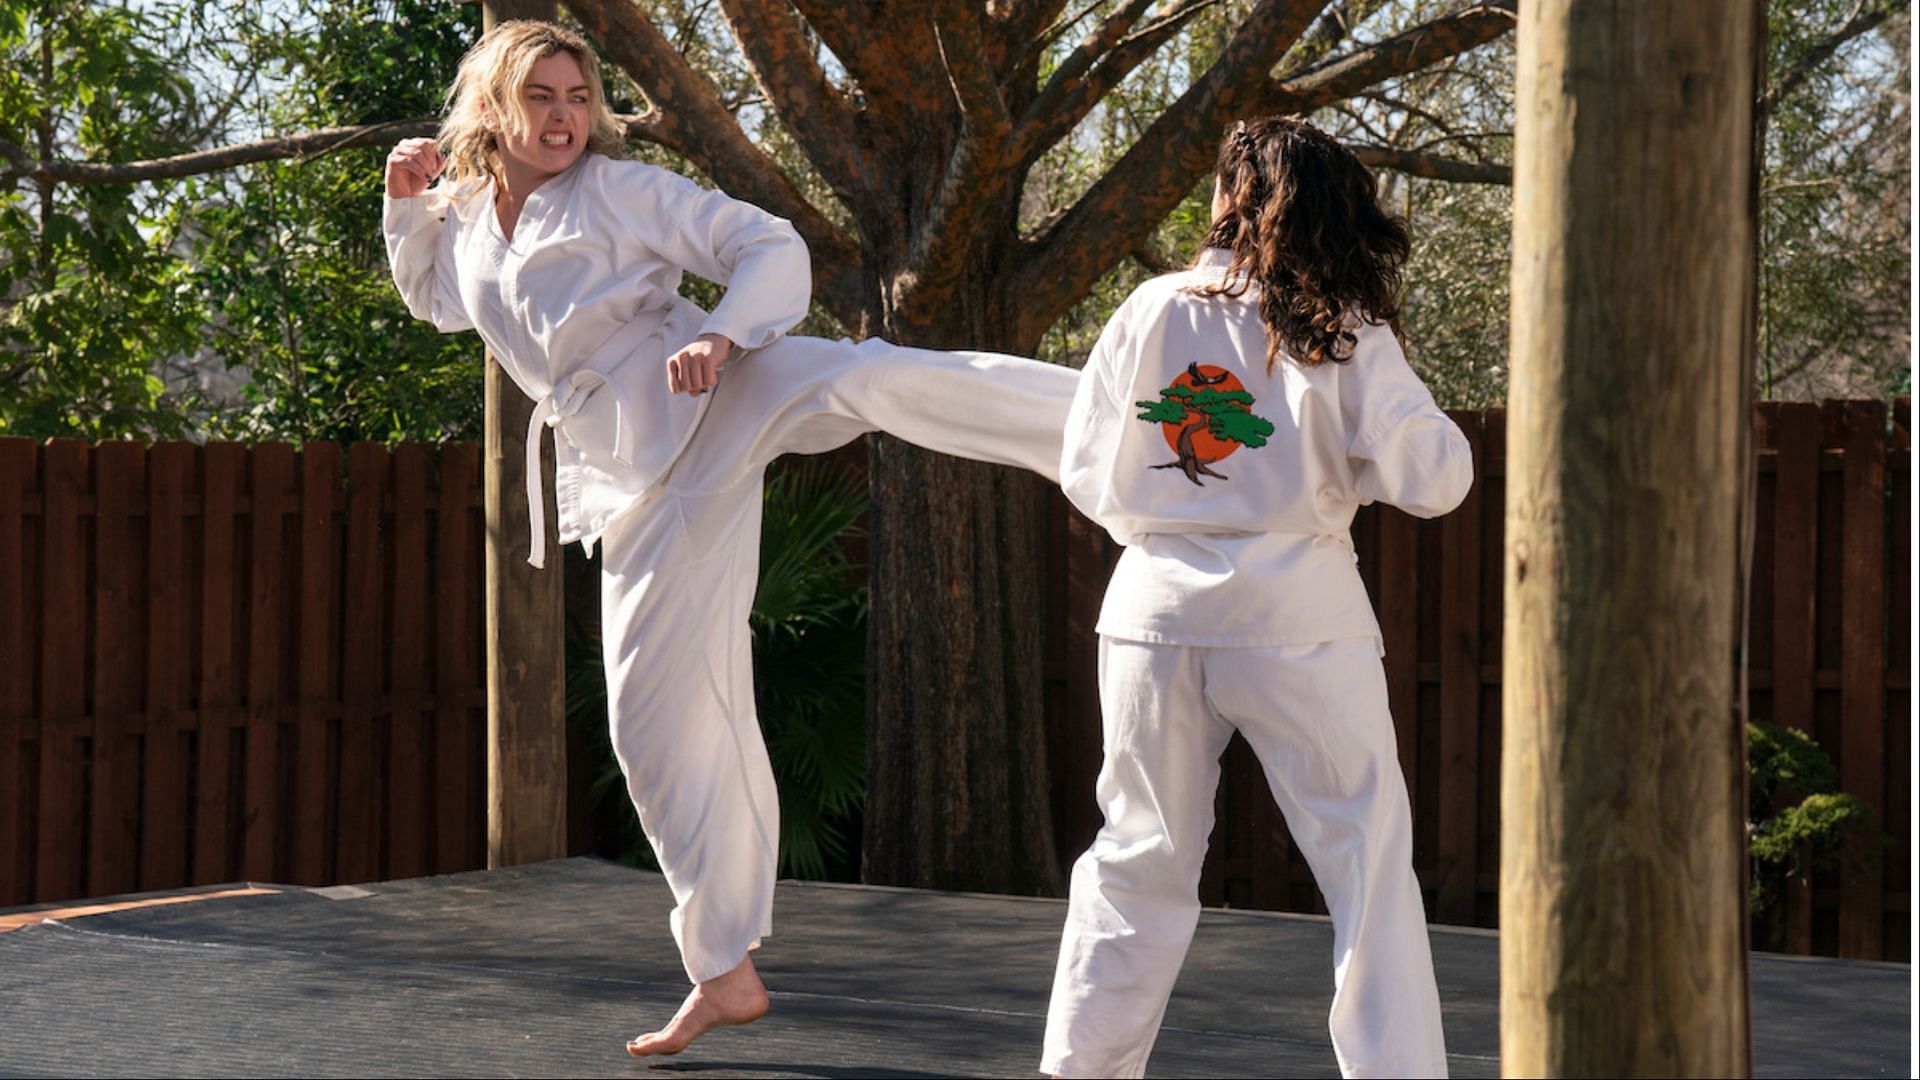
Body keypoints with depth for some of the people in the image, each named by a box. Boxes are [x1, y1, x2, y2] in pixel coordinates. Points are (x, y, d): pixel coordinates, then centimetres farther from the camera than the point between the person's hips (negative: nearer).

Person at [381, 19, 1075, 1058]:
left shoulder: (624, 189, -1)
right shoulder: (469, 221, 15)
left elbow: (773, 251, -5)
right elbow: (432, 295, 37)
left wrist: (721, 334, -24)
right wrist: (409, 200, 17)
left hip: (720, 399, -4)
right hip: (643, 484, 4)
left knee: (879, 380, -35)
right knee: (656, 716, 3)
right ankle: (723, 973, 15)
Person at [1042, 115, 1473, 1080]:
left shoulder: (1151, 311, 2)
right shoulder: (1343, 331, -3)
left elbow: (1088, 475, 6)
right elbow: (1432, 478, -7)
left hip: (1160, 608, 3)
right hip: (1295, 617, -3)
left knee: (1140, 857, 15)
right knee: (1368, 862, 4)